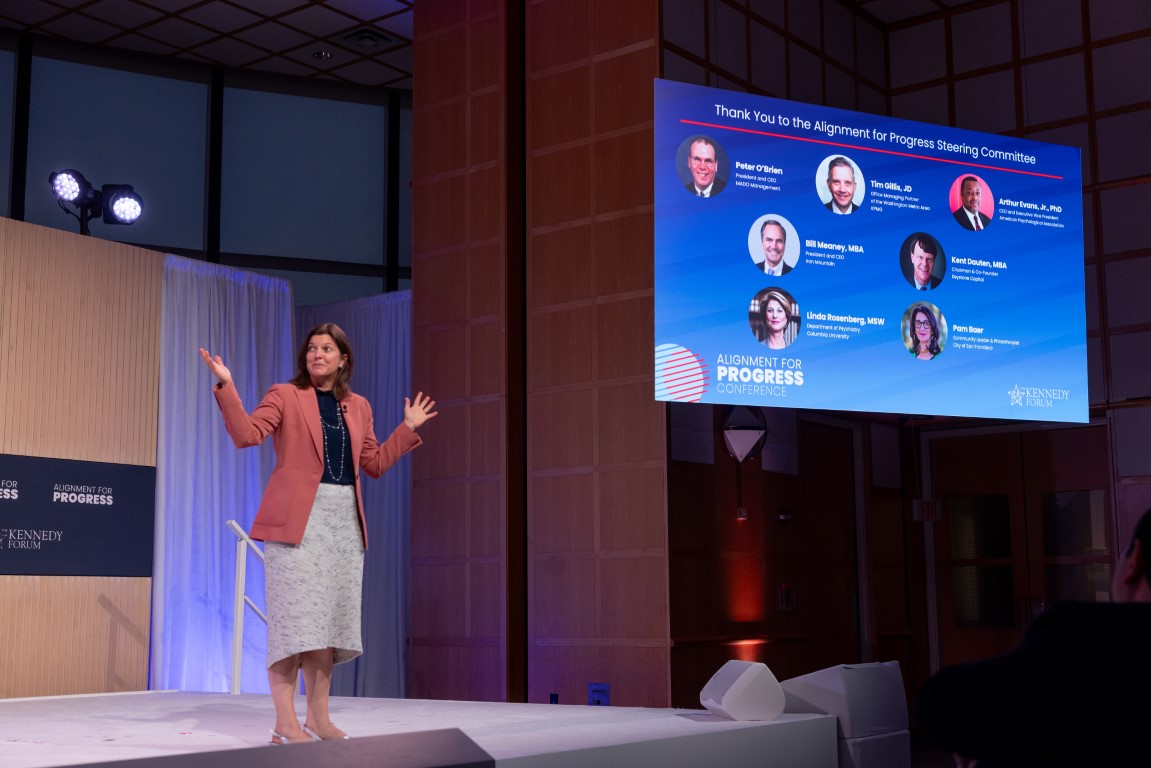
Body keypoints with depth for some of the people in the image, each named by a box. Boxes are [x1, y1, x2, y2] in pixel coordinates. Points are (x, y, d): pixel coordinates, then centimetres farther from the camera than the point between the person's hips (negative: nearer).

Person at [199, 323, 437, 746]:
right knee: (294, 616, -9)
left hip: (344, 520, 5)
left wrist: (408, 428, 18)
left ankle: (318, 718, 14)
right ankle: (285, 724, -6)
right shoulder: (284, 395, 2)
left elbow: (375, 463, 18)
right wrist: (227, 387, -20)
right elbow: (246, 435, -12)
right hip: (297, 517, -5)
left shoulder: (358, 407, 16)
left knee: (329, 618, 7)